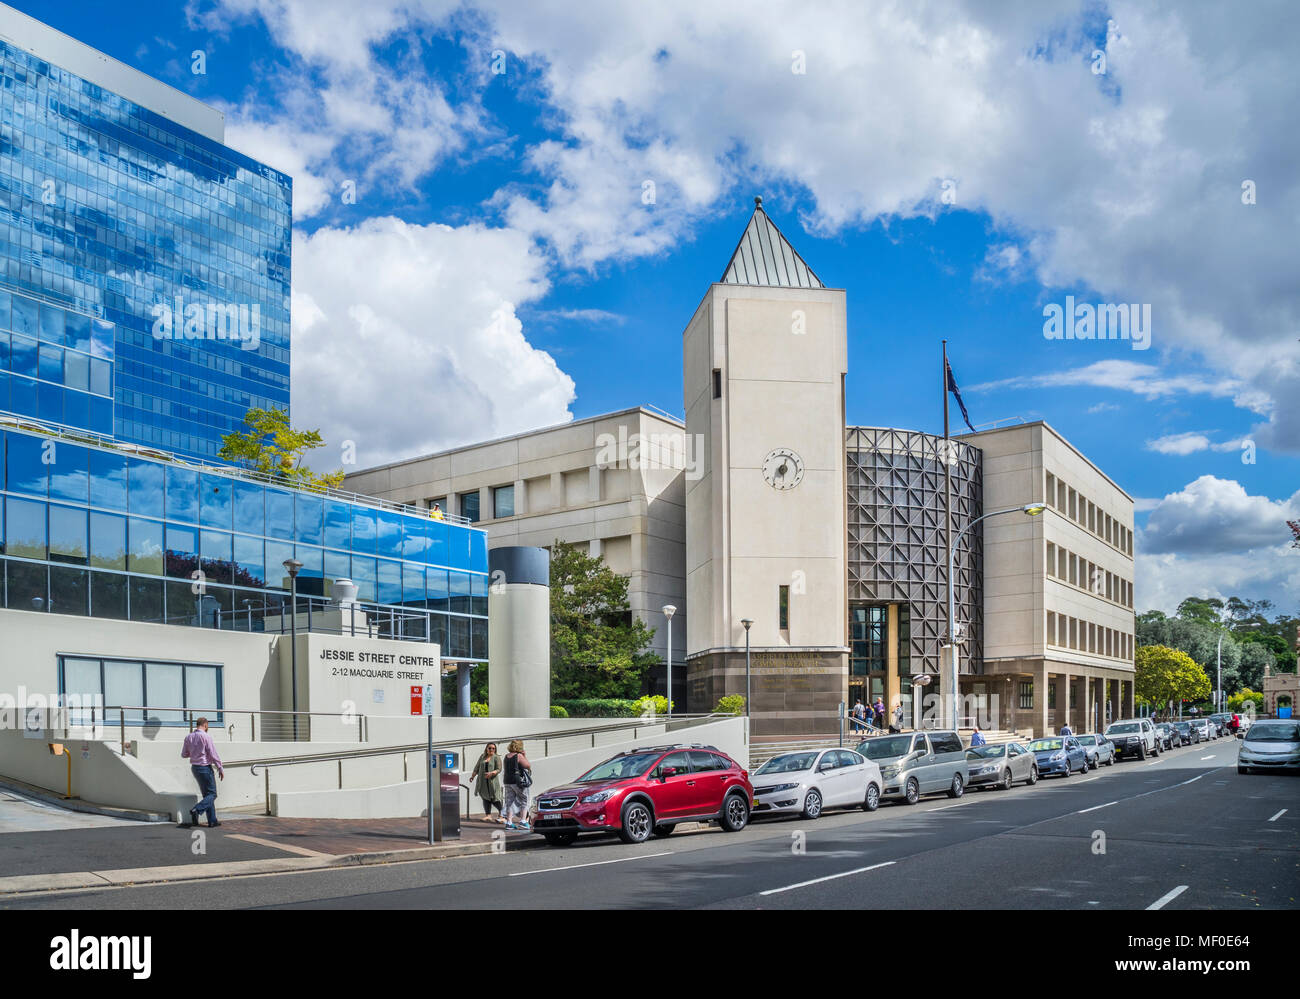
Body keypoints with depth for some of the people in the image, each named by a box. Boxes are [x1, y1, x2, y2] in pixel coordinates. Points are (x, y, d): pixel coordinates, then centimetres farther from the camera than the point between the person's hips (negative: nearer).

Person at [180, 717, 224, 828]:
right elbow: (213, 755, -15)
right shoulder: (206, 737, -15)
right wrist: (220, 769, -8)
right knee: (212, 794, -1)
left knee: (206, 794, 13)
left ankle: (212, 821, 13)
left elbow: (183, 755, 9)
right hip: (205, 768, -7)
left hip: (194, 768, 7)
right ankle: (196, 810, -23)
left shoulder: (188, 737, 4)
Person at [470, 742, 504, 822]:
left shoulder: (496, 758, -1)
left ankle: (501, 812, 17)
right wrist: (473, 776, 17)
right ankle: (488, 815, 1)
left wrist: (492, 773, -25)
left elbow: (499, 769, -9)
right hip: (482, 781, 4)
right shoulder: (482, 756, 13)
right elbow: (477, 767, 20)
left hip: (492, 780, -4)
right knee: (485, 797, 0)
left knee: (494, 798, -4)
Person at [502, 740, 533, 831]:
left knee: (509, 802, 9)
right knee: (524, 802, 5)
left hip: (508, 782, 6)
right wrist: (524, 756, 0)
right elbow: (528, 766, -10)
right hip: (518, 782, -6)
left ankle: (509, 822, 6)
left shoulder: (506, 756, 8)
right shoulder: (519, 756, -12)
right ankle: (523, 821, -3)